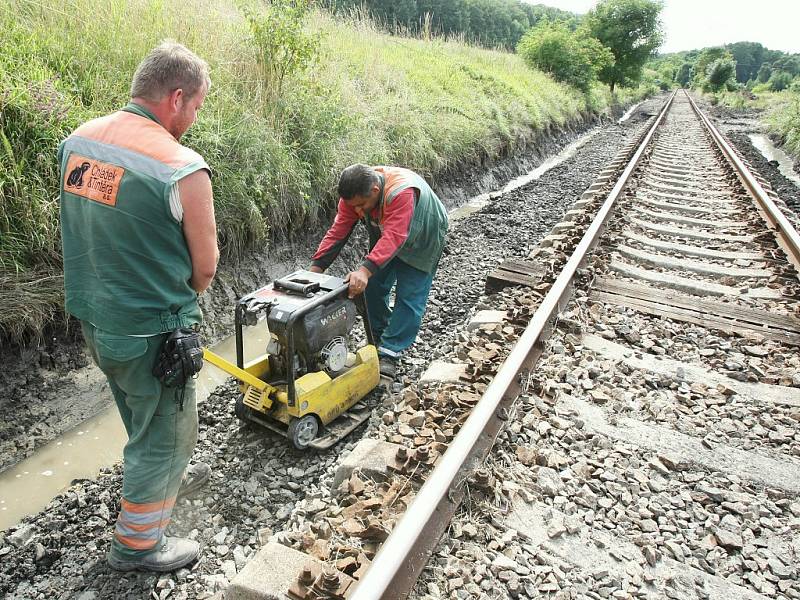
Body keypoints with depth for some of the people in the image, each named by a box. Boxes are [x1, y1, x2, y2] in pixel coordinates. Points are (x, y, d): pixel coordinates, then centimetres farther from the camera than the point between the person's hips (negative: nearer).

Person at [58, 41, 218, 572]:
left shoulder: (77, 141, 0)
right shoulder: (183, 169, -23)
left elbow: (90, 231, 9)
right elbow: (205, 266, -16)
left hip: (90, 315, 8)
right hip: (148, 333, -7)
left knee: (142, 413, 29)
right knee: (166, 431, 14)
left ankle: (166, 476, 54)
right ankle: (138, 544, 32)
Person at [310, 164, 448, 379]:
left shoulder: (402, 191, -44)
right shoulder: (354, 194, -24)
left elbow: (394, 237, -51)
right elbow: (338, 231, -24)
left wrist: (365, 270, -61)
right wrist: (316, 267, -32)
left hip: (421, 242, -6)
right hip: (383, 238, 6)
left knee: (409, 297, -10)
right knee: (374, 287, 5)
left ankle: (389, 353, -3)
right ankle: (377, 339, 23)